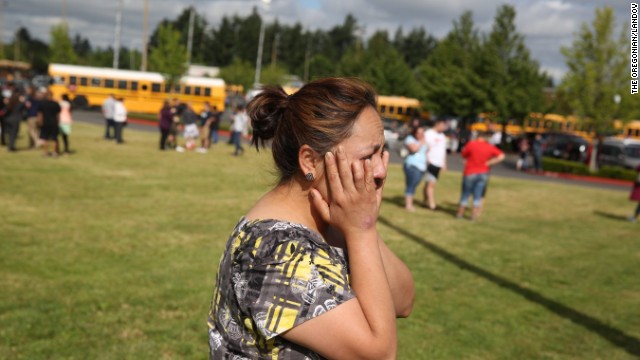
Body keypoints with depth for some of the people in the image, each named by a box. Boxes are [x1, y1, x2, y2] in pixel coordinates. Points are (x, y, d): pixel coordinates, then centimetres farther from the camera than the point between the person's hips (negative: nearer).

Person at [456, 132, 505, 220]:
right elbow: (501, 156, -7)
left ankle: (460, 214, 17)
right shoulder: (490, 147, -3)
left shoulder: (471, 144, -13)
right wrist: (488, 163, -6)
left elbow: (463, 155, -2)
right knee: (477, 196, 8)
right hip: (483, 173, 2)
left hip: (470, 173, -2)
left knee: (465, 194, 9)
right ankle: (474, 215, 10)